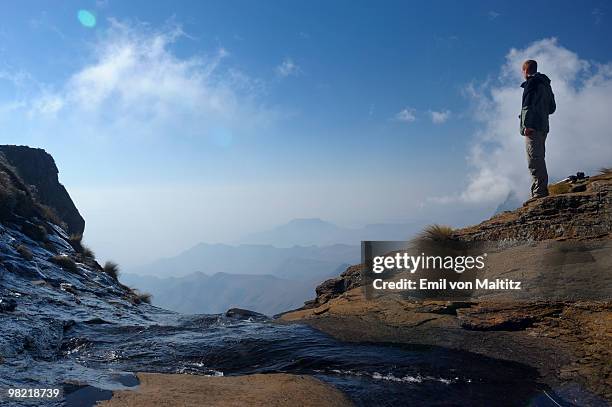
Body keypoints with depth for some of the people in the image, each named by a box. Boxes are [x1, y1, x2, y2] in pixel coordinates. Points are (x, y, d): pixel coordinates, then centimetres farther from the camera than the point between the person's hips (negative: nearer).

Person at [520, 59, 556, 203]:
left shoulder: (532, 82, -5)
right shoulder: (545, 84, 24)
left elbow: (529, 104, -18)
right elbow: (552, 107, 26)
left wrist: (528, 124, -22)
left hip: (533, 128, -10)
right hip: (543, 127, 10)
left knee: (535, 160, -14)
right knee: (539, 159, 13)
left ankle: (539, 192, -20)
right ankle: (543, 191, 14)